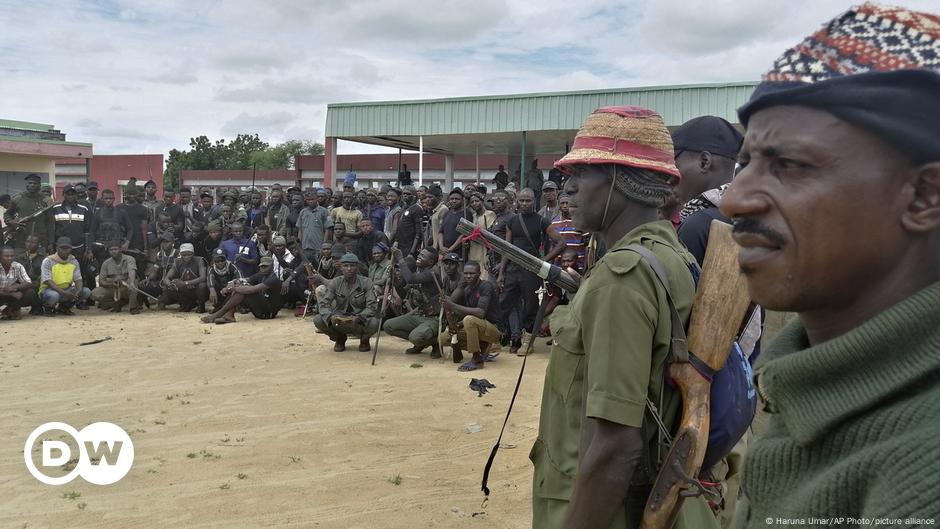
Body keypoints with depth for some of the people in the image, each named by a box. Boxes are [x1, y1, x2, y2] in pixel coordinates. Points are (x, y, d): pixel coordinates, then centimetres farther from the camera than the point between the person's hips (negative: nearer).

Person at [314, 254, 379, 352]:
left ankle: (364, 339, 4)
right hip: (339, 320, 2)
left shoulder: (366, 282, -7)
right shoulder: (335, 283, -3)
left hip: (360, 322, -2)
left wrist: (359, 317, -35)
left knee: (374, 323, -35)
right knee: (318, 320, -24)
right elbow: (323, 304, -10)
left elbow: (372, 306, -15)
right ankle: (339, 339, 8)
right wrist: (331, 317, -32)